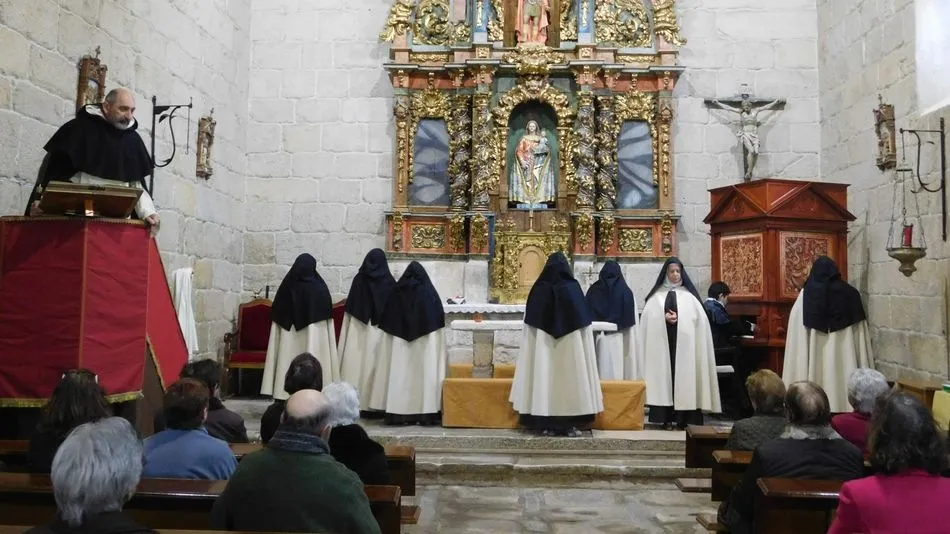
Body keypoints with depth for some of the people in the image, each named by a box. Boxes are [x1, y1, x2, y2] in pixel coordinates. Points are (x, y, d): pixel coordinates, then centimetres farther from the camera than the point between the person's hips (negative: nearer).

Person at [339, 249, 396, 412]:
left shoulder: (359, 279, -1)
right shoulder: (389, 282, -3)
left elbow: (350, 307, 3)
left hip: (358, 329, 1)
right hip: (381, 329, -1)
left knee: (357, 362, 4)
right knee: (375, 362, 0)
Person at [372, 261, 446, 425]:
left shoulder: (396, 293, 4)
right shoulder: (431, 293, -1)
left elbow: (387, 323, 7)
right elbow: (439, 322, 0)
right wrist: (438, 342, 7)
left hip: (399, 343, 2)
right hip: (426, 342, -1)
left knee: (401, 373, 2)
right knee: (425, 372, -1)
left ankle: (399, 414, 1)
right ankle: (427, 413, -4)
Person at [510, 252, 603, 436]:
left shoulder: (538, 289, -1)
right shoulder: (574, 288, -4)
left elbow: (531, 321, 3)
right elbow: (583, 322, 0)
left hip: (542, 344, 1)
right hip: (570, 344, -1)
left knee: (545, 375, 4)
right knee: (570, 376, 4)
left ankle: (547, 424, 6)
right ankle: (570, 424, 6)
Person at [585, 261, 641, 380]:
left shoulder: (593, 290, 3)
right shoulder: (626, 292, 0)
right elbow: (631, 322, -2)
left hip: (598, 338, 1)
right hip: (619, 340, -1)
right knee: (617, 375, -1)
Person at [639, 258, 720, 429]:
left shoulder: (689, 295, 9)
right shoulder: (656, 296, 10)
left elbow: (698, 317, -1)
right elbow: (648, 317, 0)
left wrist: (678, 318, -13)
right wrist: (664, 318, -15)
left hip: (683, 342, 0)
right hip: (662, 342, 1)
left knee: (683, 375, -4)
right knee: (664, 375, -3)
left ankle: (682, 417, 0)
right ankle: (667, 417, -1)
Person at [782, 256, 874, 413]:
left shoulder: (806, 295, -3)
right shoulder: (851, 294, 4)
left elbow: (796, 341, -3)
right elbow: (861, 339, 5)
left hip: (815, 360, -2)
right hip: (845, 360, 2)